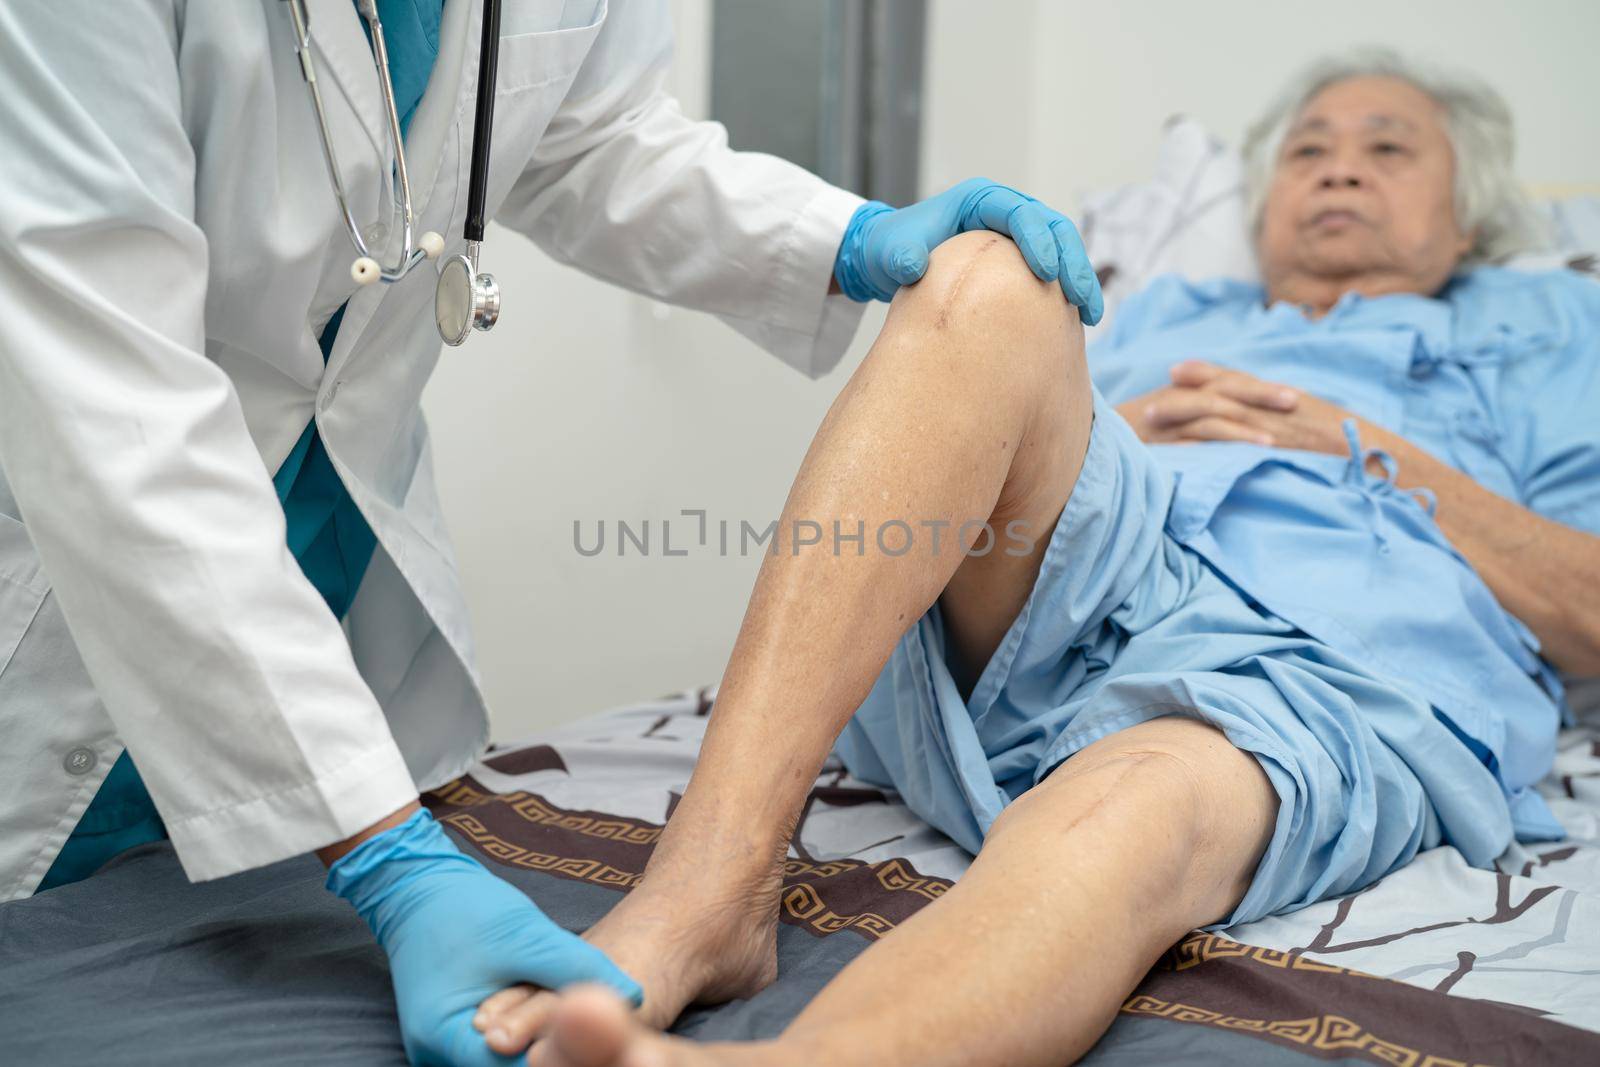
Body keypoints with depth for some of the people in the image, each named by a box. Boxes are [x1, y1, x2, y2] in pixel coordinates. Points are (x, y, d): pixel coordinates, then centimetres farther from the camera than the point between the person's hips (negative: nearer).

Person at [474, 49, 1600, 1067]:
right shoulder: (1165, 310, 40)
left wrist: (1374, 452, 7)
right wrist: (1105, 433, 8)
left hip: (1332, 661, -2)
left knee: (1134, 812, -39)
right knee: (987, 275, -25)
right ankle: (707, 884, -40)